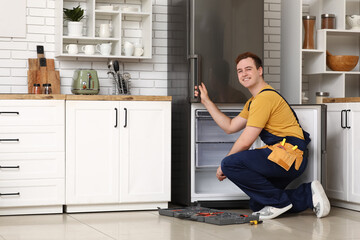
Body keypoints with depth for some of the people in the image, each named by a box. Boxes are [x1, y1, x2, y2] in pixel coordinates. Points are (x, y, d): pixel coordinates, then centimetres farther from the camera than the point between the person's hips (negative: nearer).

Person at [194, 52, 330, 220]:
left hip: (289, 155, -11)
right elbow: (230, 127, 22)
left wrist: (223, 167, -1)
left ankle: (279, 201, -12)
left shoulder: (265, 97, -13)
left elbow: (245, 142, -14)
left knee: (230, 164, -22)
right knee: (256, 205, 18)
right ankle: (308, 195, 13)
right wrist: (207, 102, 21)